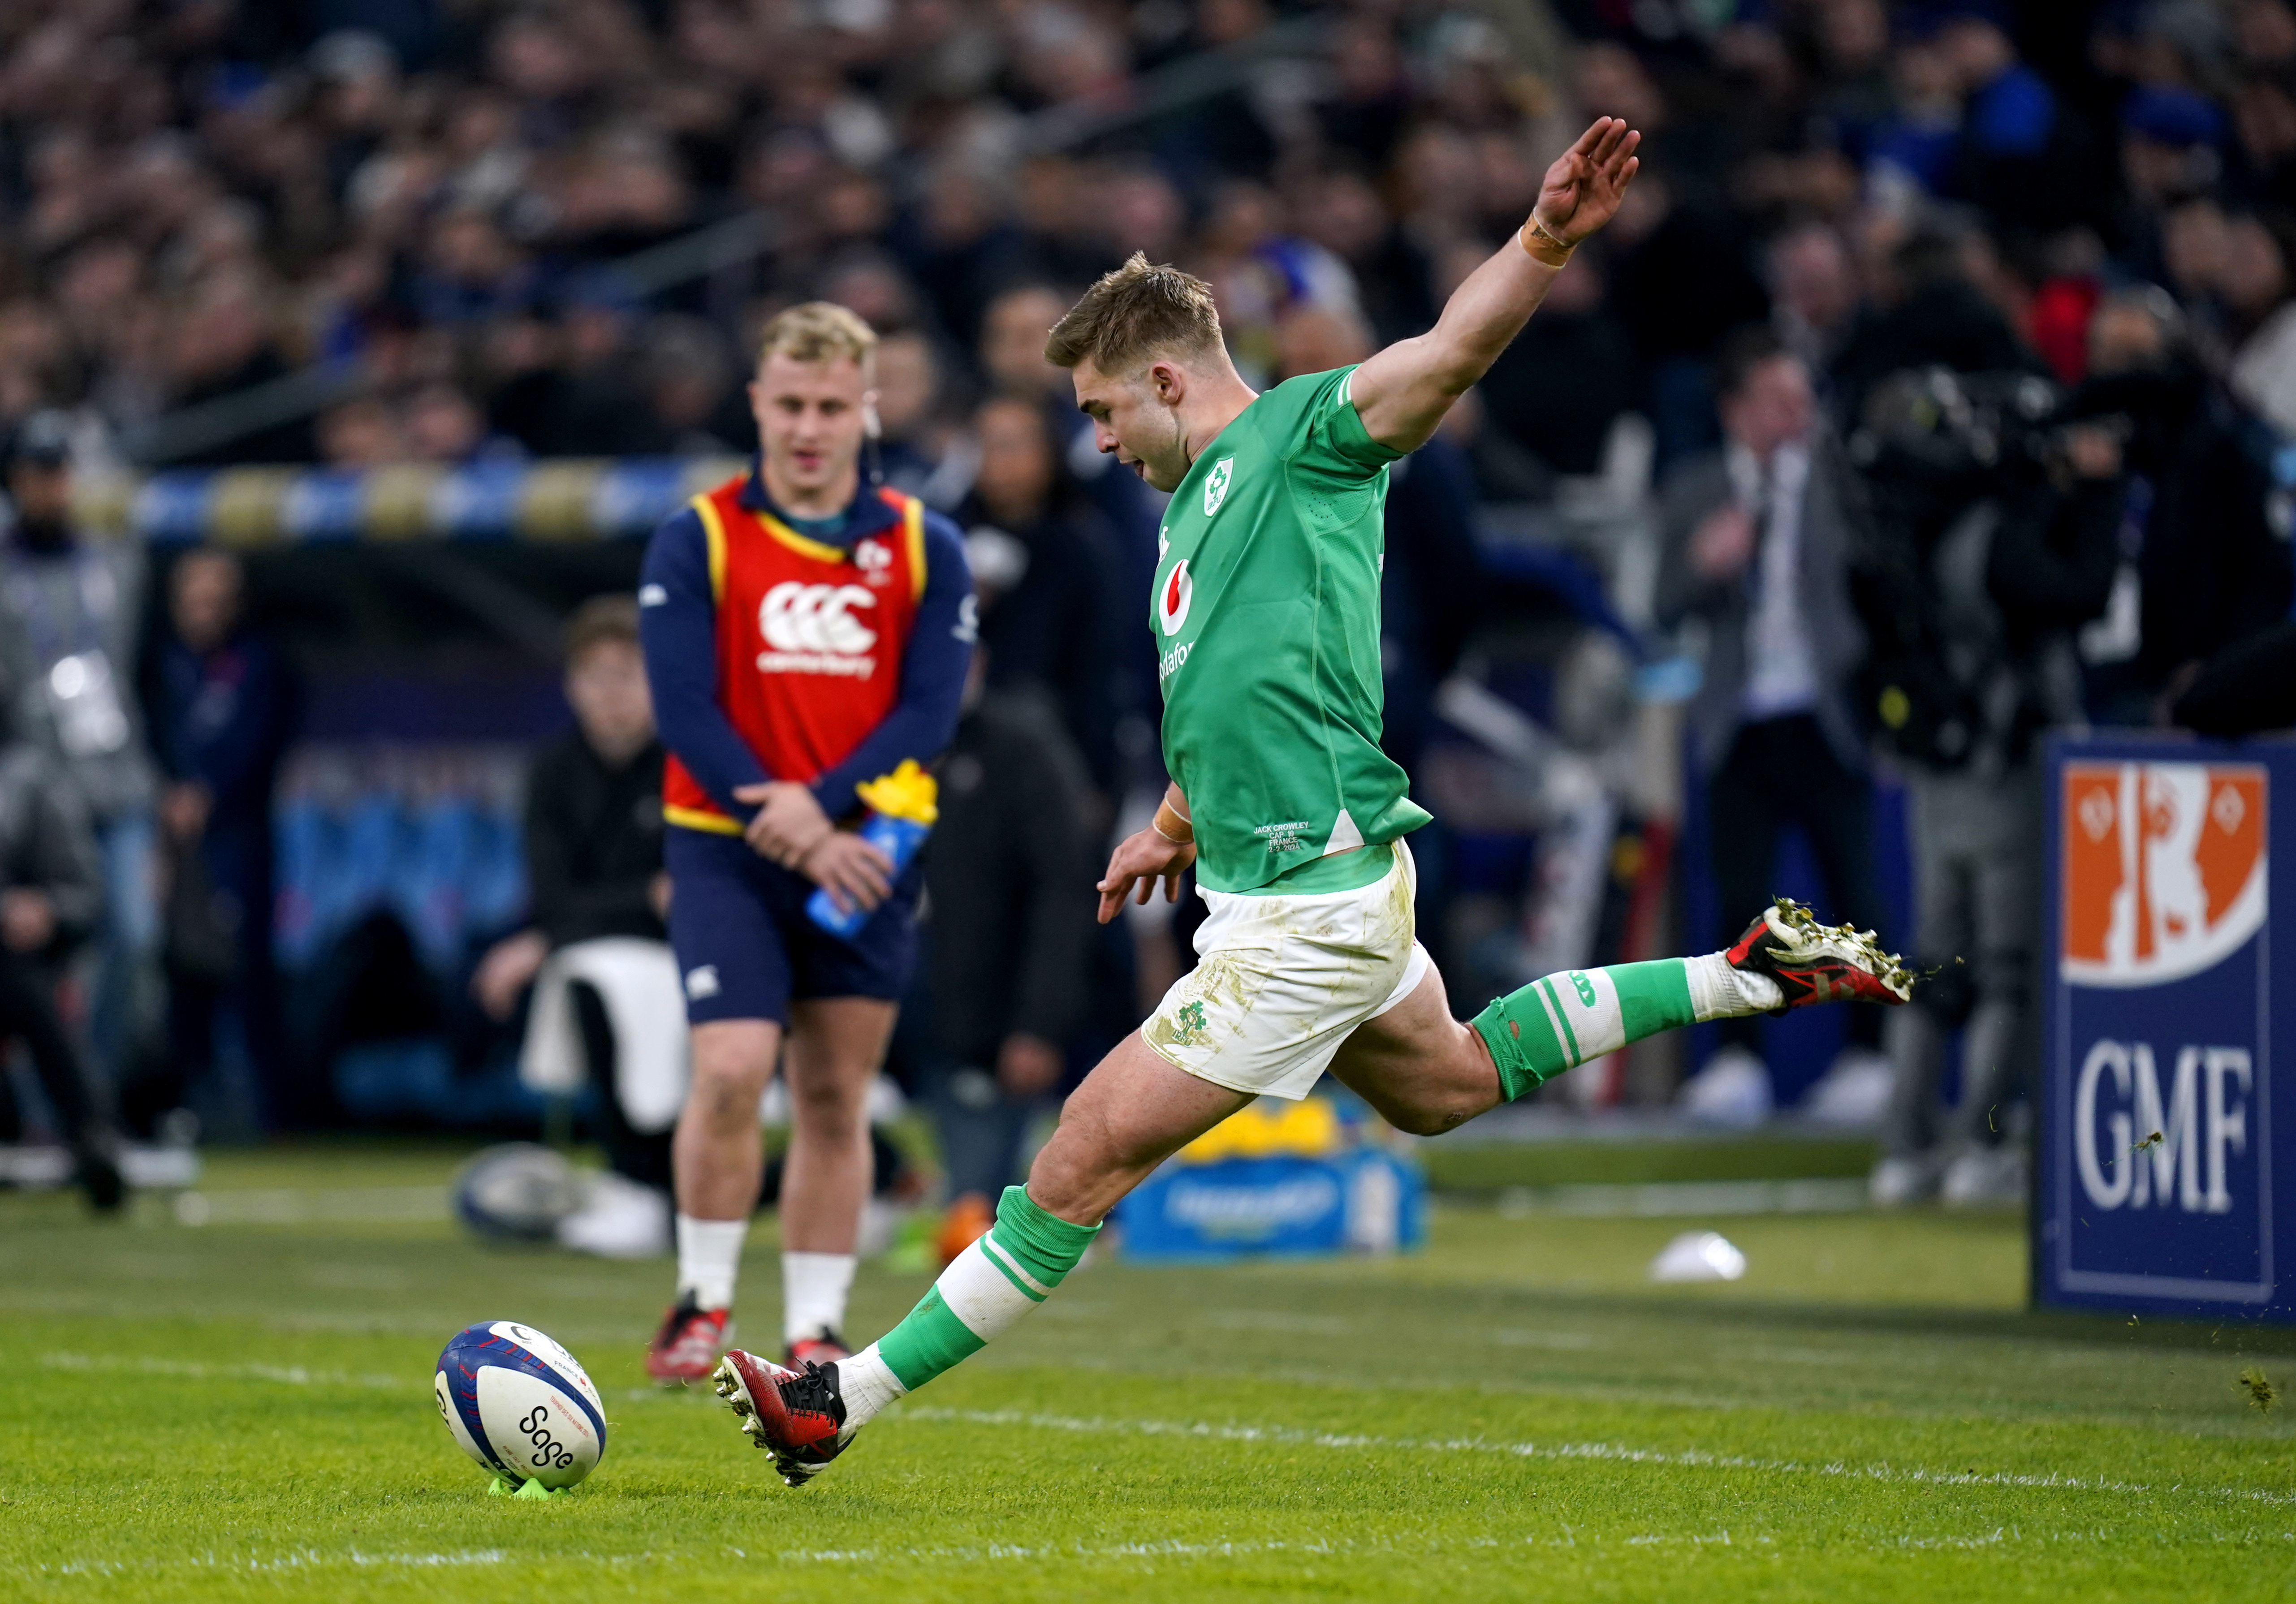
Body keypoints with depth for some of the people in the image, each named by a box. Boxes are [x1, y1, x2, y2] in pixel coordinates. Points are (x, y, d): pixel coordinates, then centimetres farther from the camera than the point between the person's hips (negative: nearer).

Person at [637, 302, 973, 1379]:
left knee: (836, 1099, 5)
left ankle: (814, 1331, 13)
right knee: (730, 1072, -16)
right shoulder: (697, 542, -1)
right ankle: (703, 1301, 1)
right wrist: (787, 836, -17)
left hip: (864, 856, 2)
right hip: (727, 847, -2)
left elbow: (929, 713, -2)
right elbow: (685, 711, -7)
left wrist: (820, 807, -17)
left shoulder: (925, 550, 6)